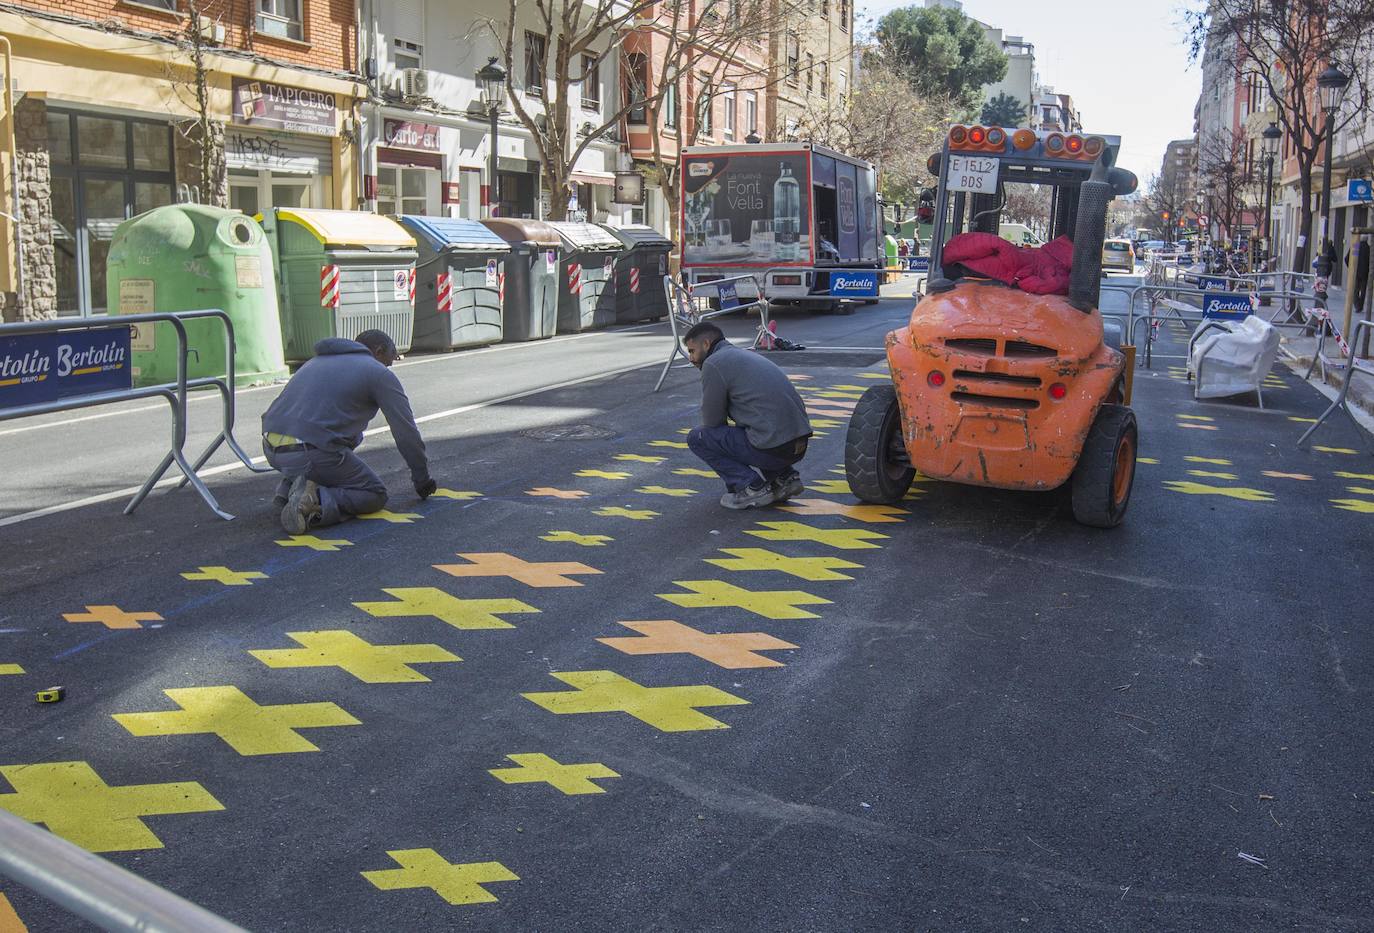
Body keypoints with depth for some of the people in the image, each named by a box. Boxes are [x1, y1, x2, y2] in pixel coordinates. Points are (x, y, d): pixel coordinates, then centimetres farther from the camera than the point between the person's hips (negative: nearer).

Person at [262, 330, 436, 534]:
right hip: (310, 454, -7)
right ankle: (316, 501, -16)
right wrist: (422, 479, 20)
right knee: (375, 495, 10)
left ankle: (290, 486, 14)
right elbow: (406, 431, 7)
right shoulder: (379, 374, 7)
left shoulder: (318, 361, 29)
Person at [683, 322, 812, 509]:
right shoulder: (745, 355, 24)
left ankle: (752, 486, -2)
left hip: (773, 448, -9)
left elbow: (712, 421, 2)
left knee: (697, 437, 4)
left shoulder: (714, 363, -3)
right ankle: (783, 476, 15)